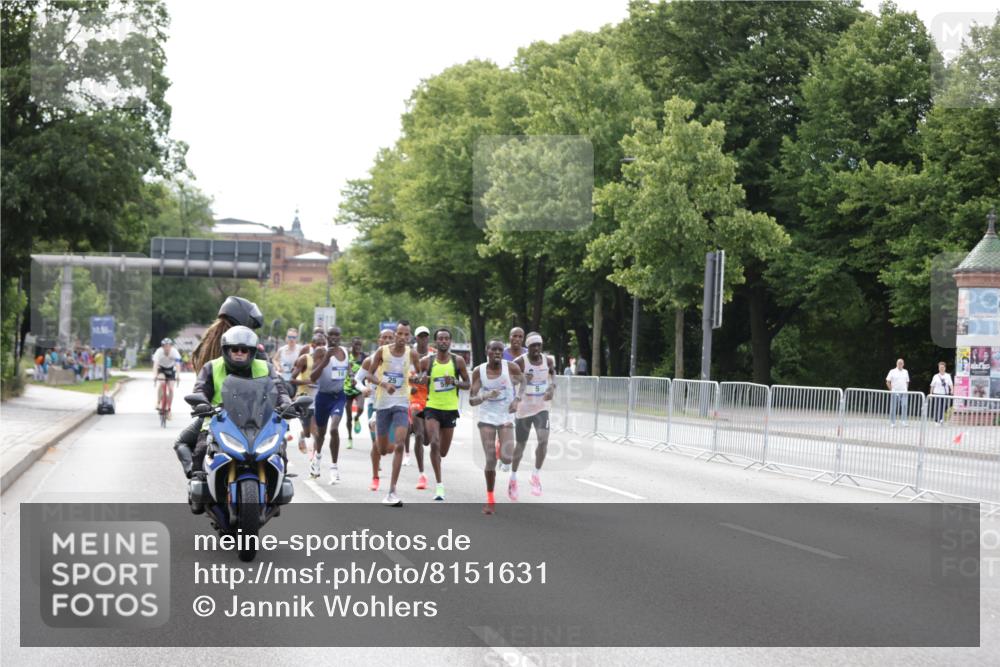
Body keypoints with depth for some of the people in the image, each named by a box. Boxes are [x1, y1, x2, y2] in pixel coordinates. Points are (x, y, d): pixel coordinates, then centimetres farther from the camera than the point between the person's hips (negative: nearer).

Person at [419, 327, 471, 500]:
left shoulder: (458, 361, -1)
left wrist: (455, 382, -15)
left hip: (450, 409, 2)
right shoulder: (426, 361, -3)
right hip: (432, 408, -2)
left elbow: (468, 384, 5)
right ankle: (439, 484, -15)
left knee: (443, 451, 10)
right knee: (434, 444, -21)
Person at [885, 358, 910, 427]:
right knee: (893, 408, 1)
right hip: (895, 392, -2)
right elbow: (888, 382, 1)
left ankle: (904, 421, -11)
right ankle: (892, 423, 8)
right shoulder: (892, 372, 1)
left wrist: (906, 389, 8)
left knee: (904, 406, -14)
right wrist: (892, 389, -4)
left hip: (904, 393, 2)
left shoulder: (905, 372, 12)